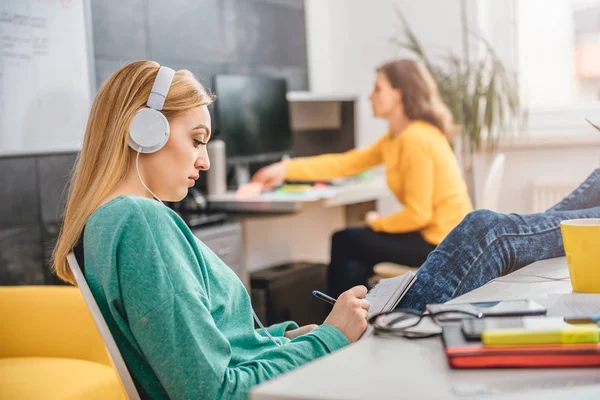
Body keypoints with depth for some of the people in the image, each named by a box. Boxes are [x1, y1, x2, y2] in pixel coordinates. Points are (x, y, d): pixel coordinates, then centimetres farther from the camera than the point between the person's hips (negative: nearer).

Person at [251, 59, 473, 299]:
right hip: (434, 234, 9)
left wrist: (377, 223, -4)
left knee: (344, 242, 1)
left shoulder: (416, 139, -20)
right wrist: (286, 169, 10)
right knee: (353, 267, 11)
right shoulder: (396, 138, 10)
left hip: (441, 242, -9)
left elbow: (418, 214, -23)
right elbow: (347, 163, 13)